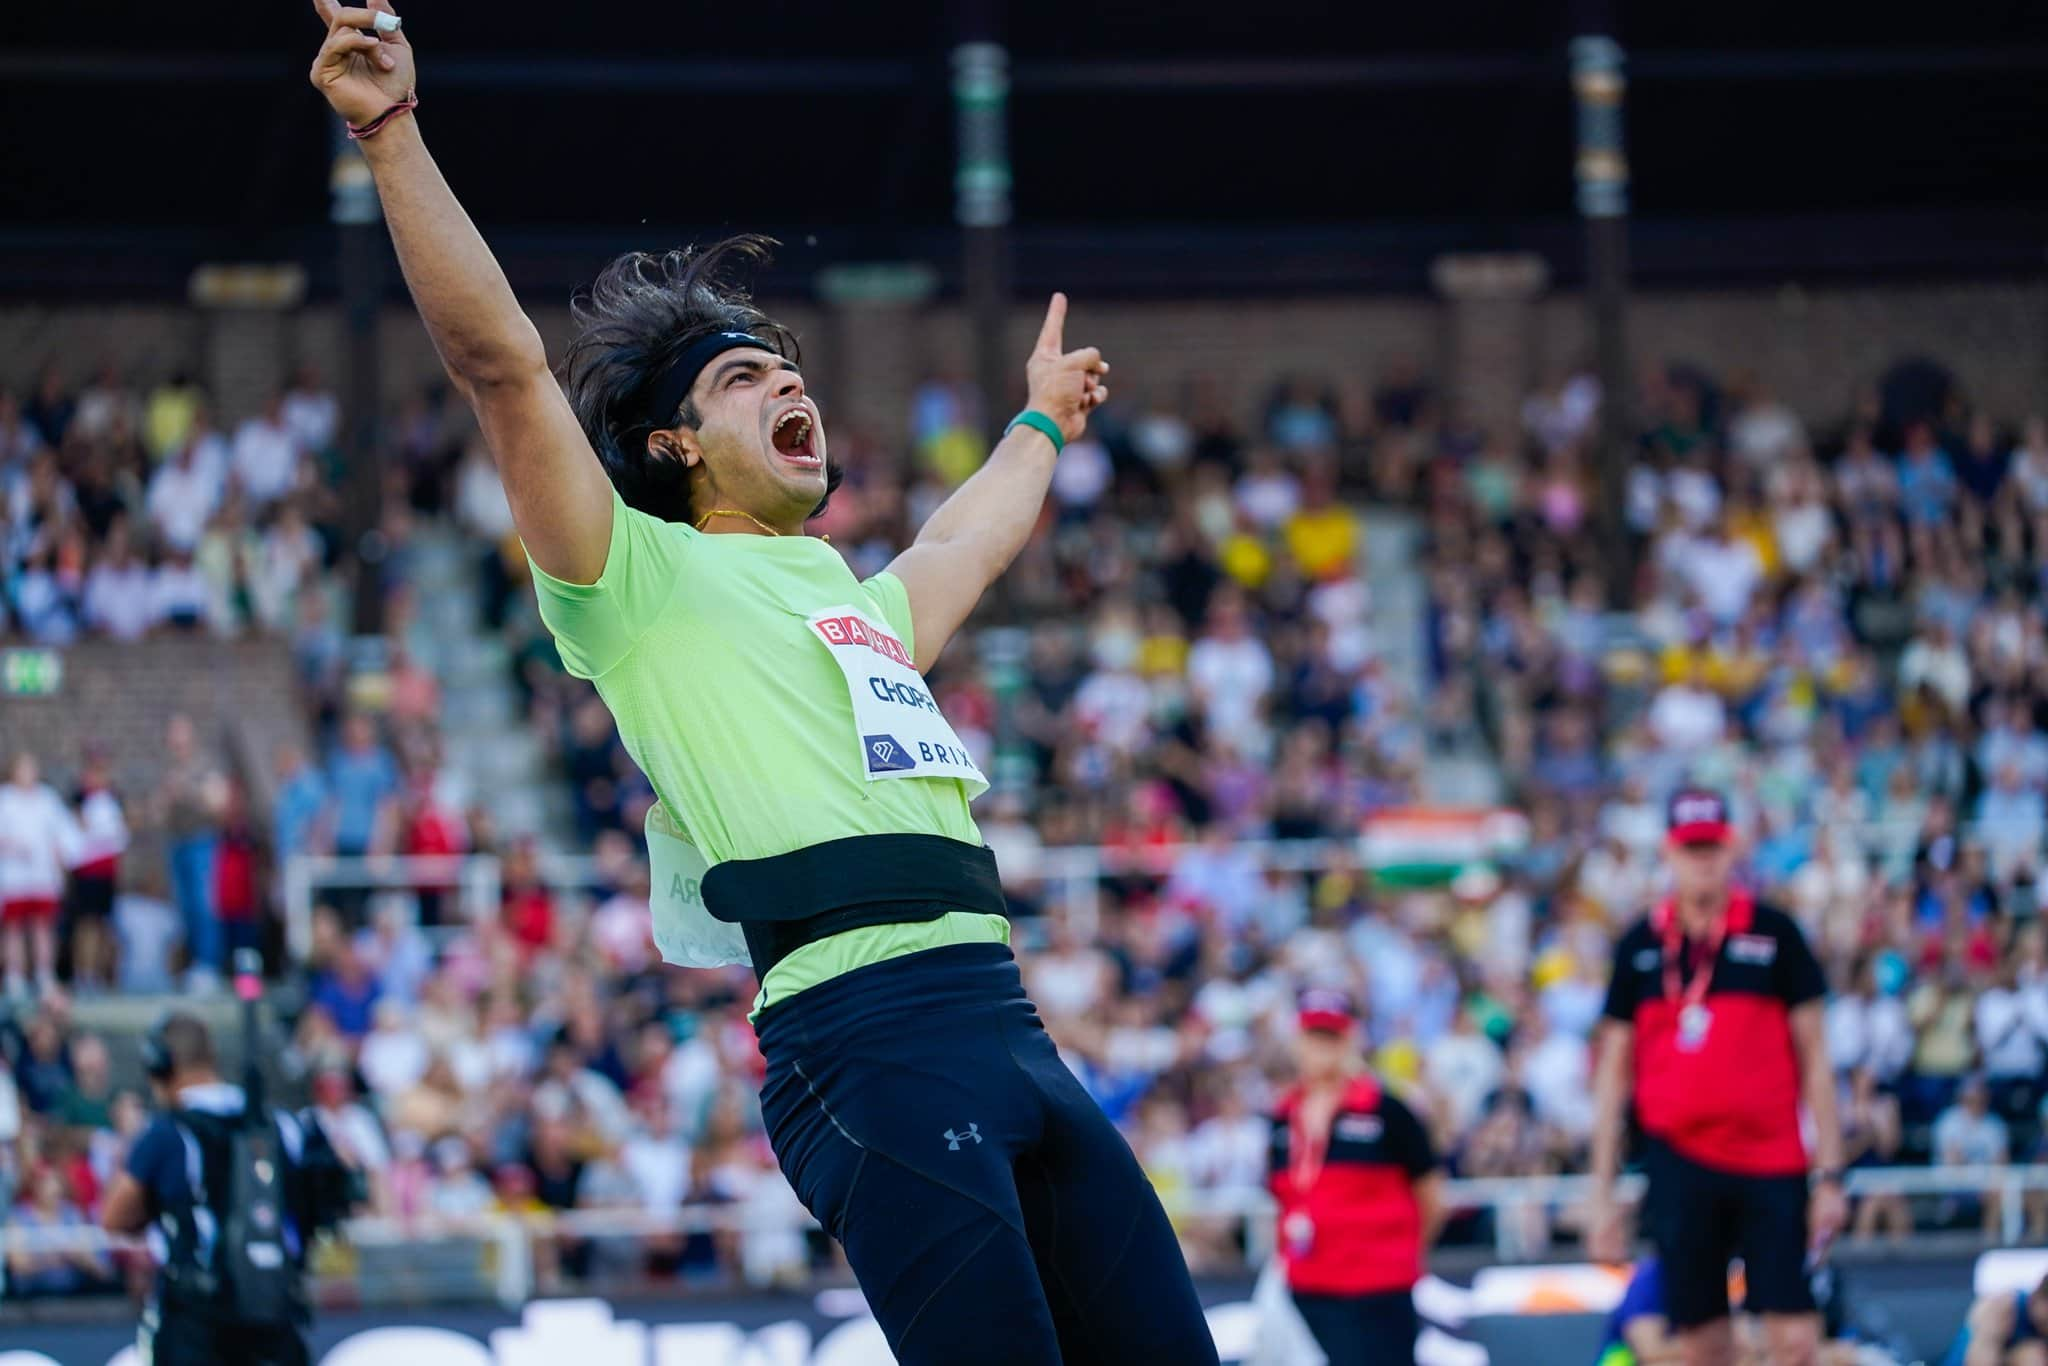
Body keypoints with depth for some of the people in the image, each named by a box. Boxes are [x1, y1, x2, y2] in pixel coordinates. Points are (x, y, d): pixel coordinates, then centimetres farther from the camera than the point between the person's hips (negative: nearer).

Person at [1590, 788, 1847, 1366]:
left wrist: (1829, 1174, -3)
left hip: (1770, 1166, -2)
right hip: (1679, 1162, 2)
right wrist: (1602, 1189, 7)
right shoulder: (1640, 947, 7)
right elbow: (1614, 1073, 12)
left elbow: (1814, 1059, 3)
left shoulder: (1775, 934, 2)